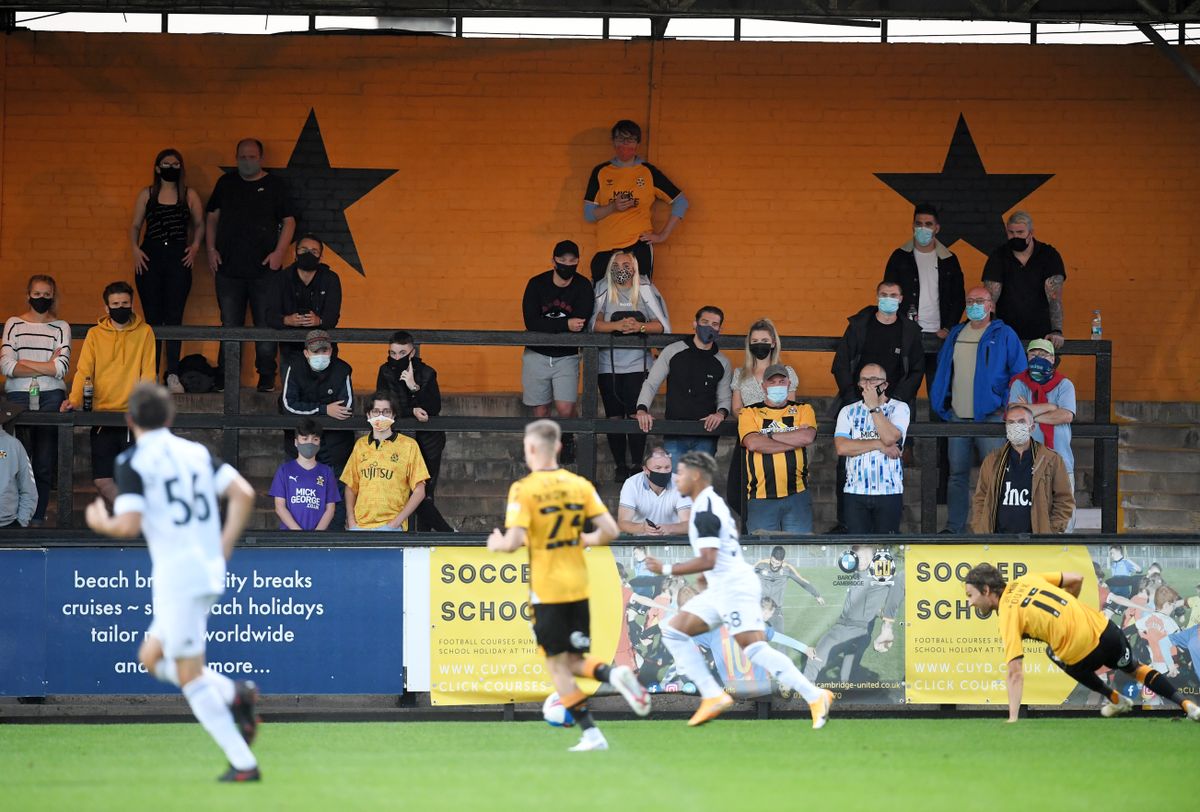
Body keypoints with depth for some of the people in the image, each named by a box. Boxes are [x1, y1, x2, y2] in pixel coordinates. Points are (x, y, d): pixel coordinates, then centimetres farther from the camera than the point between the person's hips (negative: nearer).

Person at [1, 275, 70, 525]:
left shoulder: (61, 327, 9)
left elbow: (61, 368, -4)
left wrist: (23, 364, -3)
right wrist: (47, 367, -5)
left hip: (51, 398, 0)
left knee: (45, 463, -2)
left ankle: (37, 517, 4)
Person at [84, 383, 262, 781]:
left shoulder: (132, 462, -7)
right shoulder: (197, 452, 12)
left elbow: (129, 525, -16)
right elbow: (244, 494, 4)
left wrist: (101, 523, 5)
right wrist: (224, 548, 12)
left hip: (176, 577, -7)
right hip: (210, 573, 7)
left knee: (190, 677, -2)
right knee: (152, 658, 21)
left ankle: (243, 763, -8)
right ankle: (235, 694, 3)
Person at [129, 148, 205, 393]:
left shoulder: (189, 195, 7)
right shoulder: (147, 195, 8)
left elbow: (199, 224, 14)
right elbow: (135, 226, 12)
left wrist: (195, 246, -2)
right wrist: (135, 249, -3)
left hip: (178, 259, -1)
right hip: (150, 258, 1)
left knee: (174, 317, -4)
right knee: (152, 318, 1)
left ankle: (172, 375, -4)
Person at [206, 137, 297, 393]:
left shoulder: (274, 185, 5)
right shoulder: (226, 183, 12)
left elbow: (289, 221, 4)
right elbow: (212, 218, 16)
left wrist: (279, 252, -8)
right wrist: (211, 249, 3)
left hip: (264, 269, -2)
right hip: (228, 268, 2)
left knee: (266, 325, -1)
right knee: (229, 326, 5)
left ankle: (266, 378, 4)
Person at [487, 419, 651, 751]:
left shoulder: (523, 489, -11)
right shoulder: (580, 485, 2)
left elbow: (514, 541, -19)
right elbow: (609, 531, -2)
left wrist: (497, 544, 4)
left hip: (546, 590, -5)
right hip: (578, 587, 5)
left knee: (557, 665, 4)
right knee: (574, 661, 15)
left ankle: (591, 733, -3)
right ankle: (614, 674, -16)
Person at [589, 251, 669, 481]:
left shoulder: (645, 291, 5)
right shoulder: (603, 291, 5)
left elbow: (662, 325, 0)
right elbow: (594, 324, -6)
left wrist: (640, 327, -18)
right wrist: (617, 325, -23)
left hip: (638, 364, -1)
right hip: (609, 364, 1)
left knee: (636, 415, -9)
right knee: (614, 417, 2)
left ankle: (637, 466, -3)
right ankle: (620, 467, 10)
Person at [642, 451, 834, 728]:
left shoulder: (704, 512, -16)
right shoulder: (714, 503, 15)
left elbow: (707, 560, -23)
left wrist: (667, 570, -17)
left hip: (734, 587, -11)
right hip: (721, 590, 11)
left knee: (755, 649, -16)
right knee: (674, 631, 9)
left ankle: (815, 697, -15)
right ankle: (713, 696, 4)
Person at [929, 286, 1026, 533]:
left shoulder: (1004, 335, 1)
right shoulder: (955, 335, 15)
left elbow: (1019, 372, -1)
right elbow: (943, 369, 24)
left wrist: (1007, 406, -8)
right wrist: (943, 405, 13)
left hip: (990, 417, -5)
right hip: (958, 417, 5)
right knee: (957, 474, 7)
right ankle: (954, 527, 11)